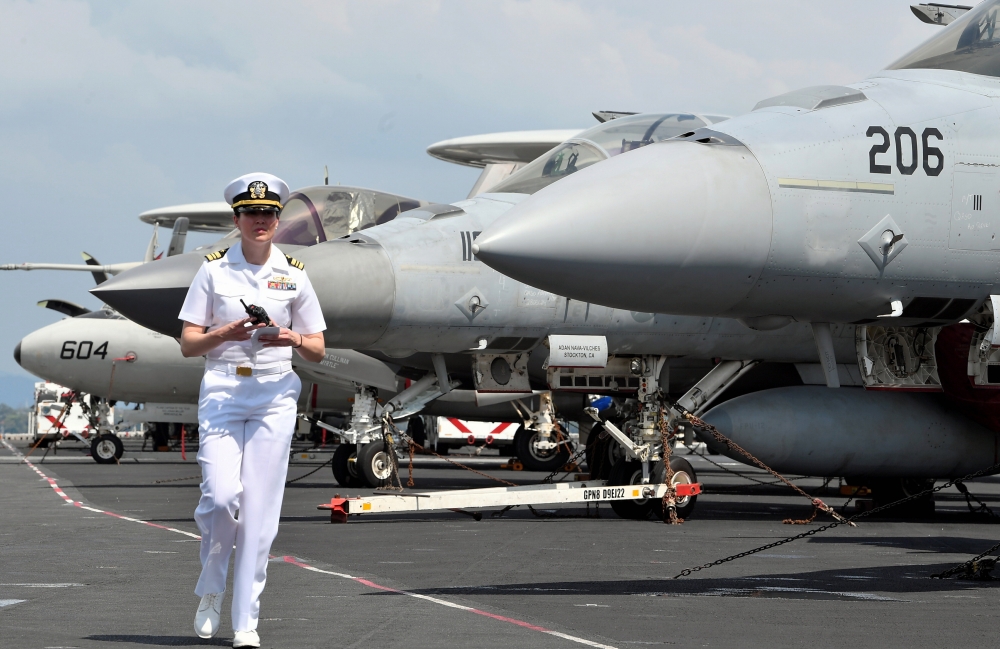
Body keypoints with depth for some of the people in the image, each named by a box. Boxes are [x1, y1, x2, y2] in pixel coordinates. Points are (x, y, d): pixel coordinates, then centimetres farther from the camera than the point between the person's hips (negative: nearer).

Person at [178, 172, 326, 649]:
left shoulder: (293, 275, 7)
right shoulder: (213, 270, 4)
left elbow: (317, 351, 11)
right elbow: (188, 343, 2)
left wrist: (294, 339, -11)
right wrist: (227, 333, -16)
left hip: (274, 395, 1)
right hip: (221, 391, -1)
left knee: (260, 510, -3)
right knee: (222, 496, -16)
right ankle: (211, 591, 12)